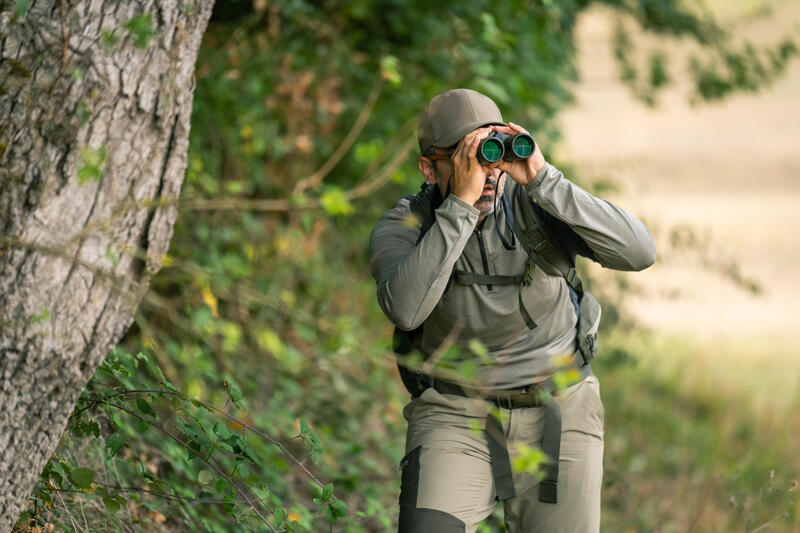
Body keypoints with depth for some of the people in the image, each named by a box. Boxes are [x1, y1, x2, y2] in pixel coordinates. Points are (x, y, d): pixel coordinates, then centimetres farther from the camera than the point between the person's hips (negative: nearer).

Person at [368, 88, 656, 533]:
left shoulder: (535, 204, -9)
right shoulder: (403, 228, -10)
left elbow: (638, 252, -23)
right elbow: (405, 309, -31)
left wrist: (544, 179, -29)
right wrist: (461, 205, -32)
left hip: (558, 412, 1)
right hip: (456, 418, -1)